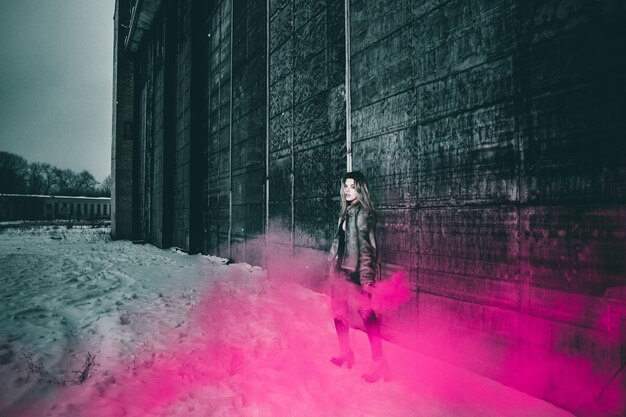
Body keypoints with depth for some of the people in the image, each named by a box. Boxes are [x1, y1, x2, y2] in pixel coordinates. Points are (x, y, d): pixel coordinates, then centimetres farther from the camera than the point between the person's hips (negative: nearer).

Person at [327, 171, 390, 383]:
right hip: (340, 269, 9)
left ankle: (379, 362, 4)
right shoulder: (346, 212, 13)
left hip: (356, 271, -9)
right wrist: (333, 260, 20)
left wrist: (367, 277, -20)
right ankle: (345, 352, 34)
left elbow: (367, 247, -16)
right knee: (339, 312, 17)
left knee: (367, 314, -6)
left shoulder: (364, 213, -11)